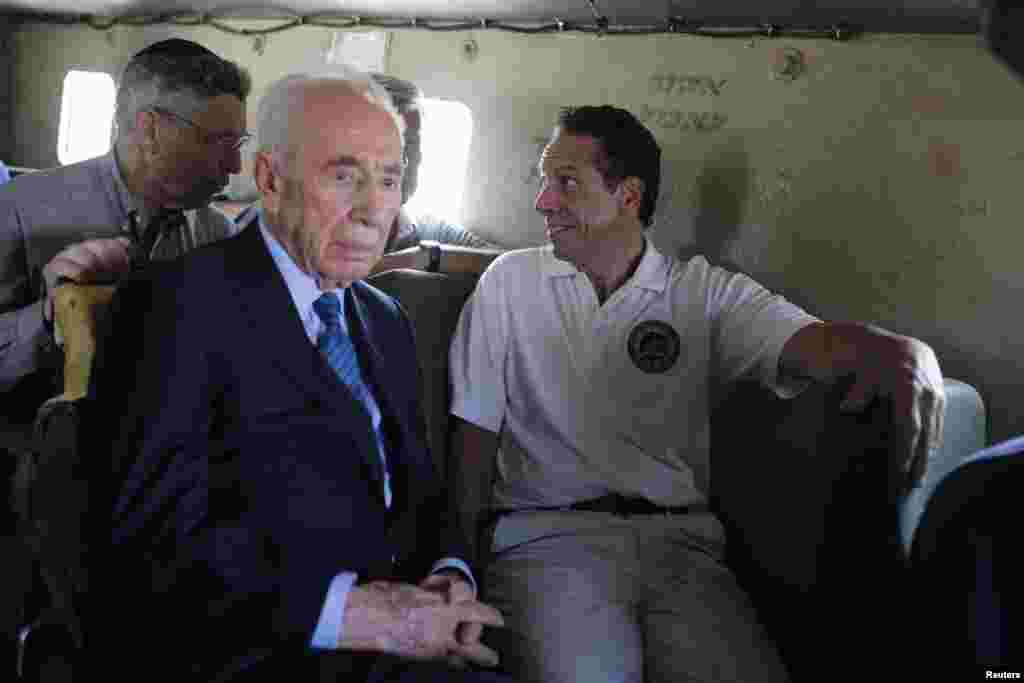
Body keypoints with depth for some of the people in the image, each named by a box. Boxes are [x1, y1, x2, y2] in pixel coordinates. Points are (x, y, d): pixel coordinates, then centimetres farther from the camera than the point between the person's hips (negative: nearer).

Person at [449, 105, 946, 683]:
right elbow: (477, 429, 8)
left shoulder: (704, 292, 8)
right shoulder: (510, 281, 10)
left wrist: (904, 356, -31)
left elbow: (817, 341, -8)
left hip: (678, 536, 1)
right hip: (548, 530, -1)